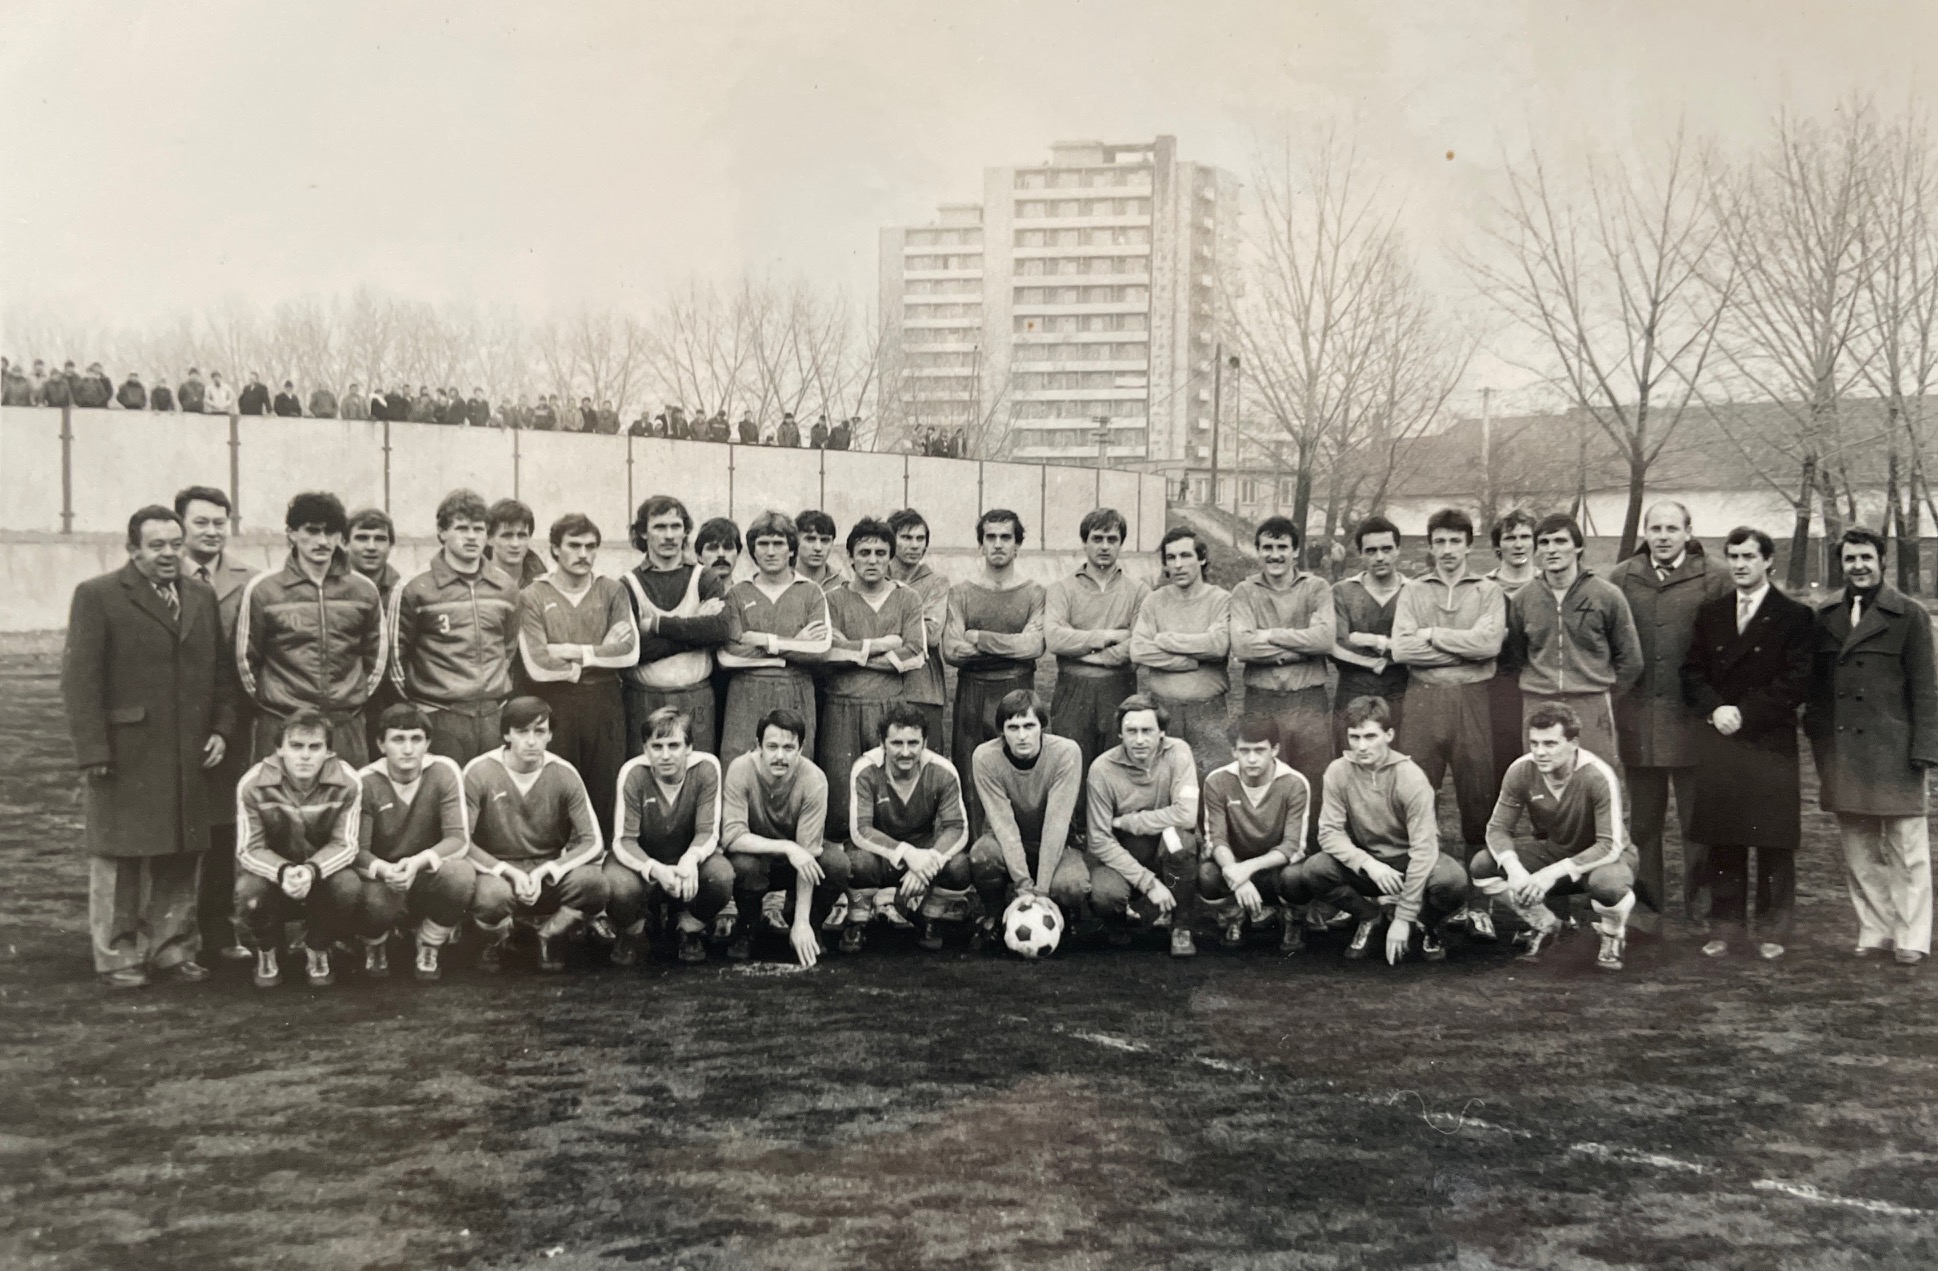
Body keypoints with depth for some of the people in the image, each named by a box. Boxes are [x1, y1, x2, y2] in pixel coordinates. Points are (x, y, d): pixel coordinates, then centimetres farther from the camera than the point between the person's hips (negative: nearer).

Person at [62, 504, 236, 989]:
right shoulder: (97, 597, -4)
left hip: (188, 759, 5)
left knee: (182, 857, 8)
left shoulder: (202, 597, 13)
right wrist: (93, 750, -13)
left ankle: (172, 949, 19)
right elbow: (80, 680, -8)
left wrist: (222, 729, 5)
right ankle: (116, 955, 13)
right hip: (125, 756, -5)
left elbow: (220, 673, 17)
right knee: (120, 857, 4)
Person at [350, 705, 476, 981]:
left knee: (462, 875, -33)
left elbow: (459, 839, -17)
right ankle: (375, 948, 6)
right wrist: (384, 870, -36)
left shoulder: (444, 772, -11)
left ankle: (429, 948, -1)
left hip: (430, 876, 1)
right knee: (374, 901, -36)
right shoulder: (365, 782, -11)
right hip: (381, 878, 0)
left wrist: (418, 862, -36)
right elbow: (357, 850, -13)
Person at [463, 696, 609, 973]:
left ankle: (551, 936, 4)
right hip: (497, 870, -2)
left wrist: (544, 872, -22)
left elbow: (592, 843, -9)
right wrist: (509, 872, -23)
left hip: (550, 873, 2)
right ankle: (495, 944, 2)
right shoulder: (478, 773, -11)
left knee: (592, 880, -30)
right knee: (490, 894, -38)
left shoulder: (564, 774, -6)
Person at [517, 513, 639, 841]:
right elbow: (538, 664, -9)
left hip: (604, 703, 2)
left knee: (605, 789, 4)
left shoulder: (612, 590, 9)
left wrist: (574, 651, -9)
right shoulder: (533, 597, 2)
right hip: (555, 703, -2)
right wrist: (599, 655, -4)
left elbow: (629, 650, -3)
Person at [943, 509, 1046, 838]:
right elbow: (950, 651, -4)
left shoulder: (1034, 594, 7)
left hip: (1018, 696, -1)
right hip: (972, 696, 1)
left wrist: (978, 638, -8)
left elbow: (1034, 646, -10)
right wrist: (1011, 646, -9)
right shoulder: (961, 593, 9)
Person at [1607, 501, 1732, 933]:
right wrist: (1613, 697, 2)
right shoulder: (1621, 579, 8)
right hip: (1637, 717, 3)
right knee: (1643, 817, 11)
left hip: (1693, 717, -3)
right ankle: (1645, 905, 20)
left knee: (1697, 815, 4)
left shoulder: (1714, 579, 0)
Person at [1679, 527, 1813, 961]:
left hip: (1772, 743, -3)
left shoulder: (1794, 617, 0)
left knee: (1773, 841, 0)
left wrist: (1745, 713, -12)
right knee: (1721, 839, 5)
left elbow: (1796, 682, -6)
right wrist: (1714, 709, -9)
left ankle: (1773, 930, 10)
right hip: (1717, 744, 3)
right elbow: (1691, 671, 9)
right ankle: (1724, 926, 13)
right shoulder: (1709, 614, 13)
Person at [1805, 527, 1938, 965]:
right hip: (1841, 755, 4)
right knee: (1860, 852, 9)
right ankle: (1875, 933, 18)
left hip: (1891, 749, -4)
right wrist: (1816, 739, 7)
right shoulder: (1826, 616, 11)